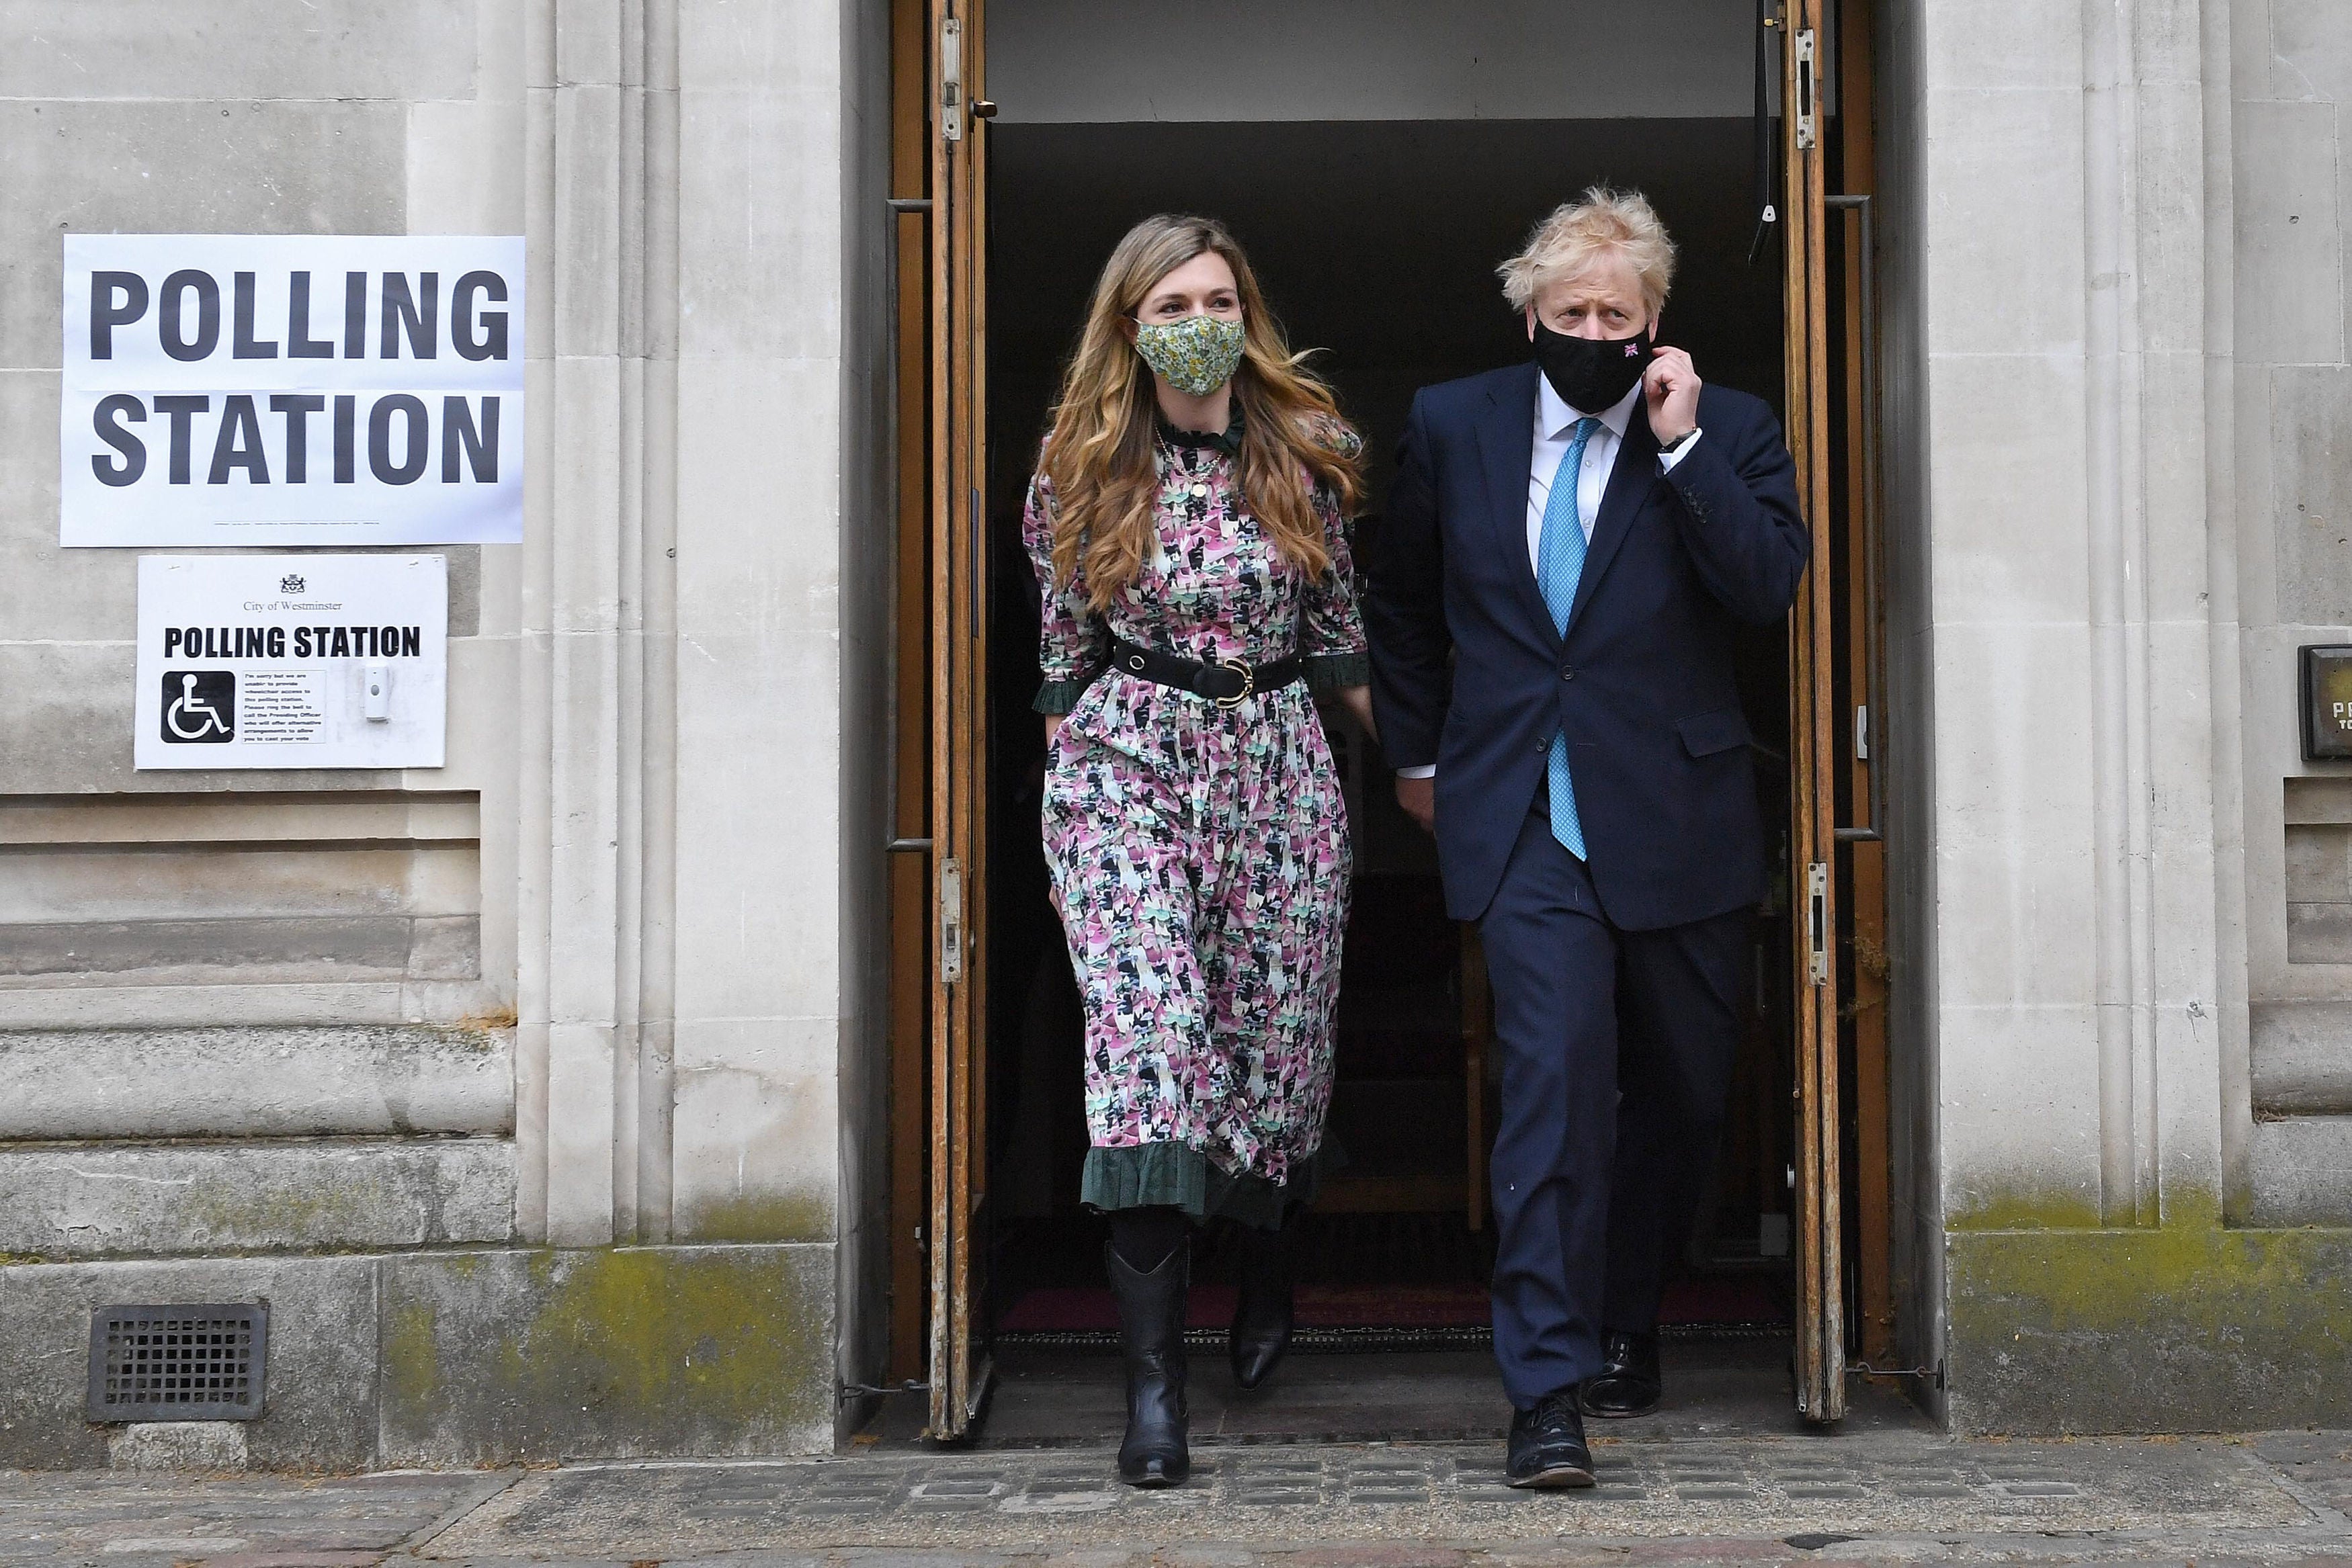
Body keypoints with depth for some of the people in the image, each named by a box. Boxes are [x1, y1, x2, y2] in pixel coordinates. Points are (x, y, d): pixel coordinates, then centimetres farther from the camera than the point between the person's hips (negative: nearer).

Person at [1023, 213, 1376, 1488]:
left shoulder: (1303, 454, 5)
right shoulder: (1081, 470, 2)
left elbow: (1339, 633, 13)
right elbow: (1065, 655, 9)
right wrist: (1063, 807, 11)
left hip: (1279, 764, 2)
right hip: (1128, 763, -2)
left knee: (1279, 1045, 6)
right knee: (1149, 1039, -16)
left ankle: (1266, 1274, 38)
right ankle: (1153, 1382, -16)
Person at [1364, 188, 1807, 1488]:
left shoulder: (1728, 431, 2)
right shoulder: (1453, 426, 7)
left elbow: (1769, 587, -14)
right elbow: (1402, 600, 21)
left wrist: (1682, 443, -17)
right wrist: (1414, 749, 22)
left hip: (1676, 819, 1)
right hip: (1526, 820, -1)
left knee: (1680, 1091, 13)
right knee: (1556, 1074, -16)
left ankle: (1623, 1324, 35)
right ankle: (1549, 1389, -16)